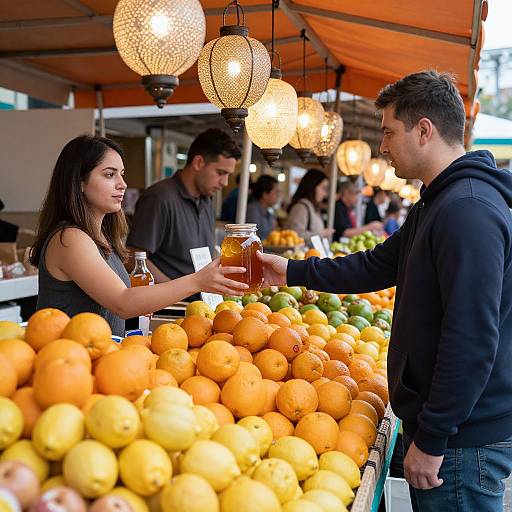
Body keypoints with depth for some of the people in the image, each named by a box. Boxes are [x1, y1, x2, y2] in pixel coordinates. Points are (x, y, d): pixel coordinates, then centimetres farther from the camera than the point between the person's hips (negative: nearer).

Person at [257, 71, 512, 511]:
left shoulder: (469, 210, -24)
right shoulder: (438, 202, 12)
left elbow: (472, 342, -27)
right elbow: (377, 266, 18)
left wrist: (432, 440, -21)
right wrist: (293, 272, 16)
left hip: (462, 440, -10)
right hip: (435, 424, 10)